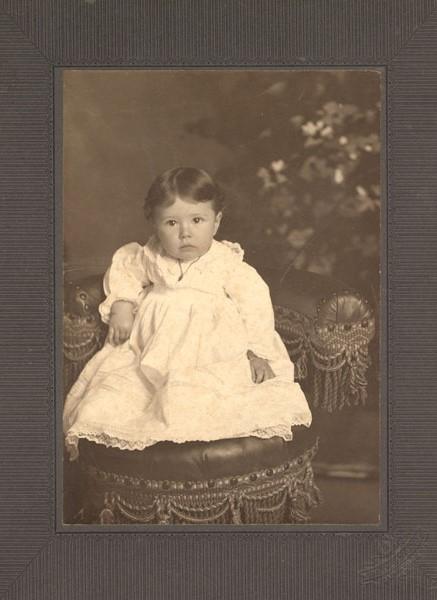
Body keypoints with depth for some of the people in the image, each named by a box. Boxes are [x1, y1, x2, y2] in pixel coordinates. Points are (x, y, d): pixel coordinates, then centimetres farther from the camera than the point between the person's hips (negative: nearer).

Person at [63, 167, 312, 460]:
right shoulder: (150, 258, 4)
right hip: (151, 350, 3)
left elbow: (255, 303, -3)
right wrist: (121, 305, 8)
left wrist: (259, 353, -10)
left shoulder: (228, 264, -5)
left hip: (211, 353, -3)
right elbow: (124, 270, 23)